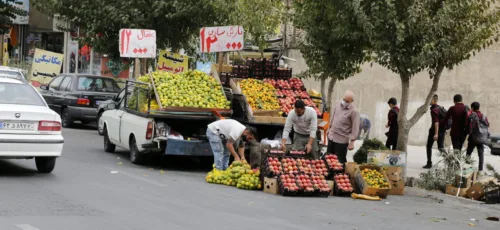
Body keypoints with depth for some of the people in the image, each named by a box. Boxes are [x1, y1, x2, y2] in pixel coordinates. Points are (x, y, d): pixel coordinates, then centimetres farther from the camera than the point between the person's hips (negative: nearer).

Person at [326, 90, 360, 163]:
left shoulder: (353, 111, -19)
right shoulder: (338, 105, 1)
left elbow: (355, 128, -18)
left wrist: (352, 142, -19)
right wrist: (329, 129, 23)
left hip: (342, 140, -7)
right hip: (331, 136, 7)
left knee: (341, 160, 1)